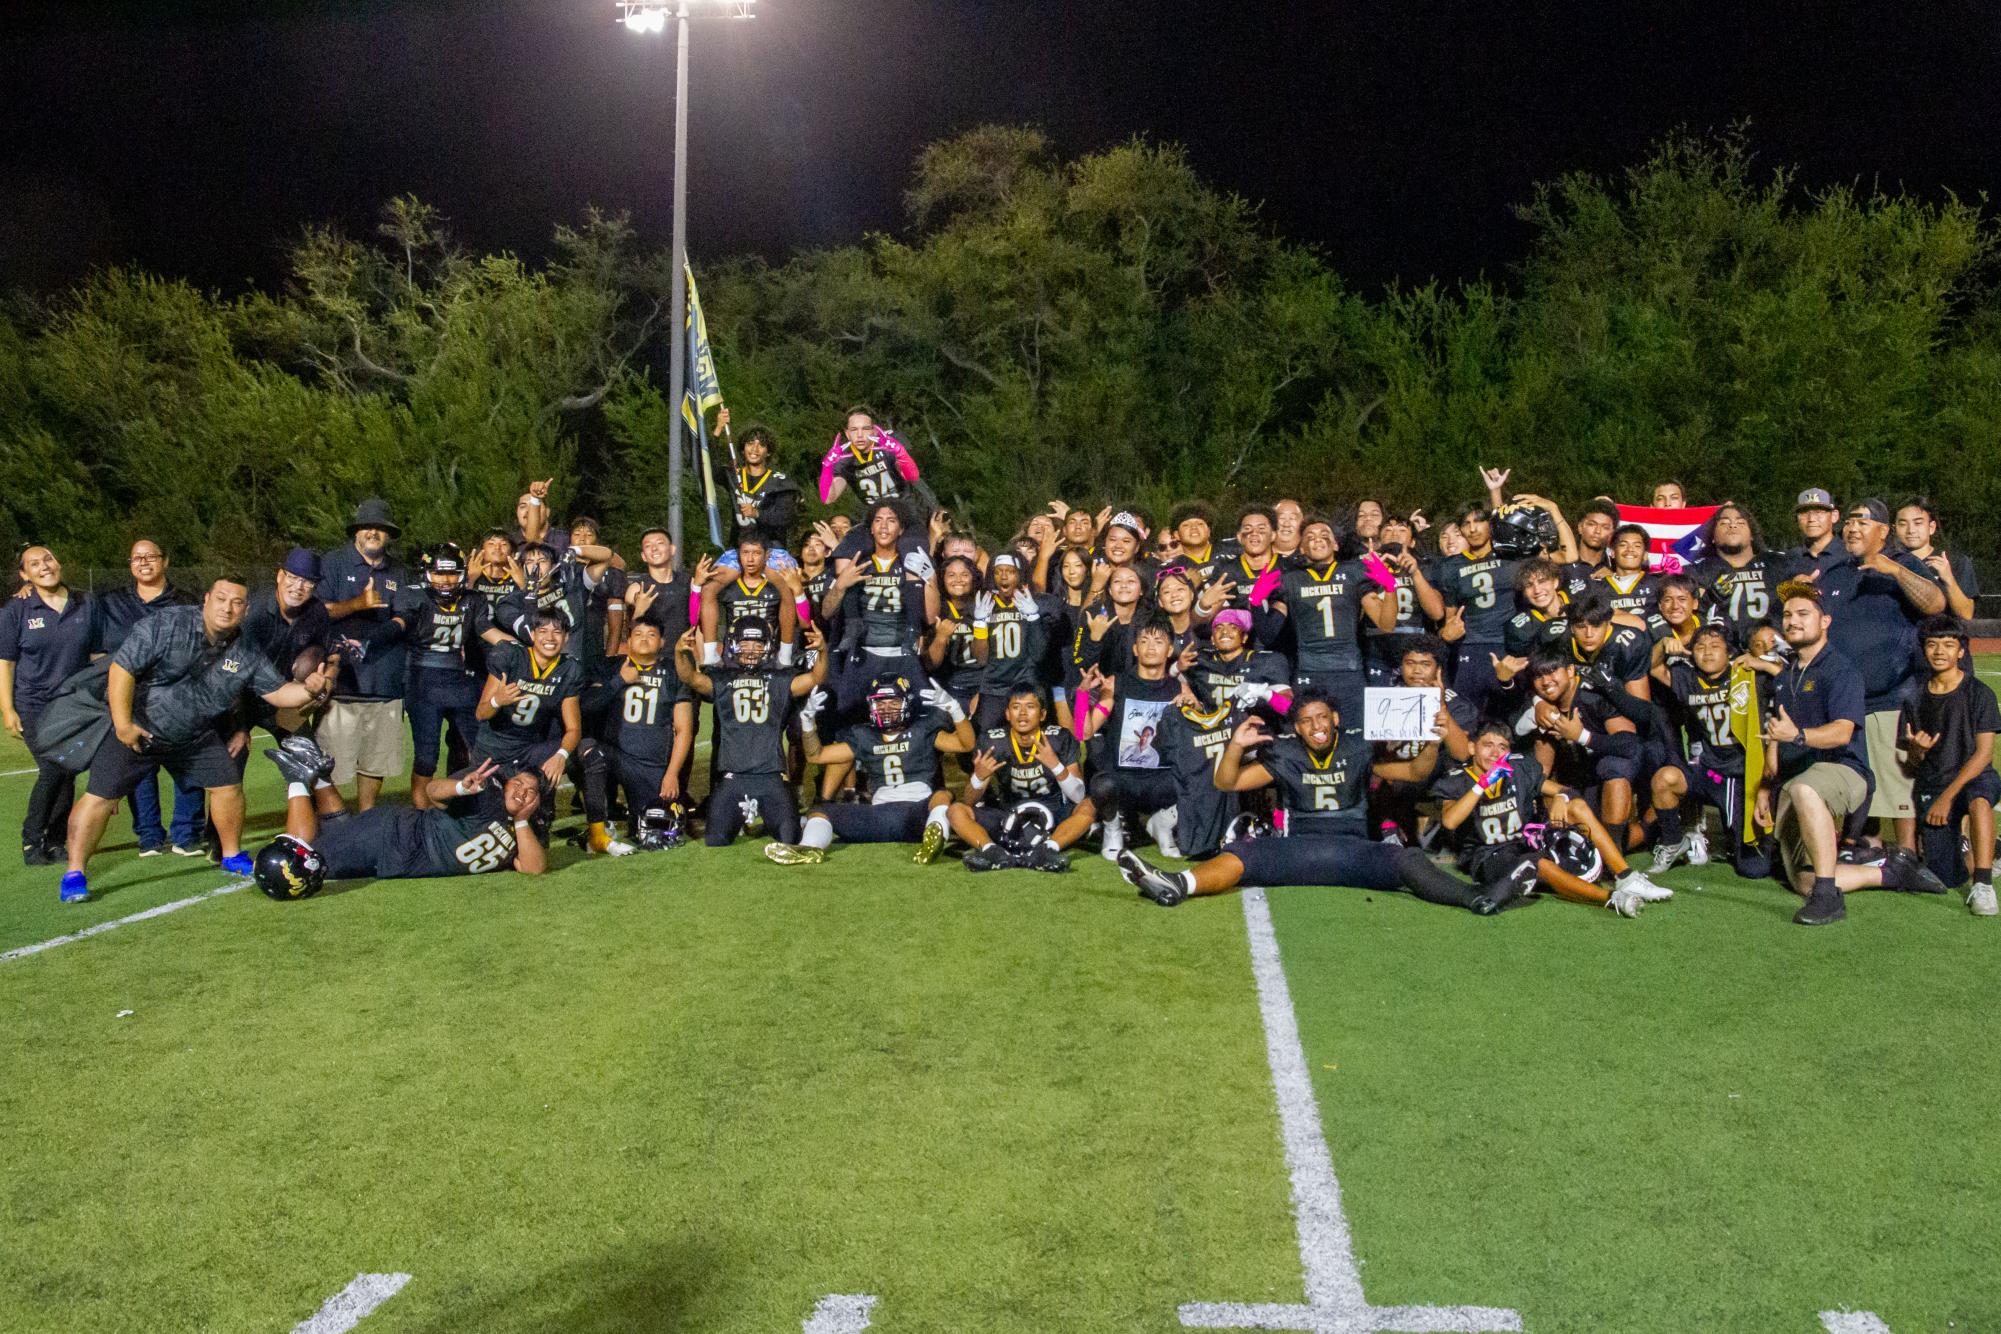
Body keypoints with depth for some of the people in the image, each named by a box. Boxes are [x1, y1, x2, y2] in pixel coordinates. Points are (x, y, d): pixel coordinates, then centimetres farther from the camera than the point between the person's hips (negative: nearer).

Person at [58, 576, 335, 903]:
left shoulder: (246, 655, -5)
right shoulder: (166, 625, -19)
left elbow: (278, 692, -5)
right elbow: (122, 667, -20)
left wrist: (308, 689, -27)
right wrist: (122, 724, -22)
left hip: (195, 736, 5)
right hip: (135, 728, -4)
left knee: (229, 786, 3)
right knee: (101, 796, -9)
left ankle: (232, 856, 22)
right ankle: (74, 872, 2)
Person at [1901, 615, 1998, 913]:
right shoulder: (1916, 698, 6)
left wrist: (1948, 796, -16)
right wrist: (1917, 749, -16)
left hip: (1973, 777, -3)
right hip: (1931, 784, 3)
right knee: (1947, 878, -6)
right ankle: (1969, 849, 29)